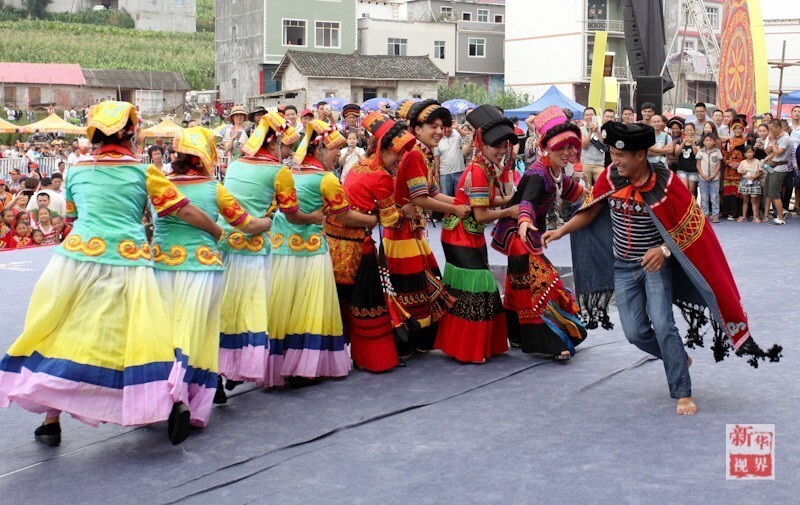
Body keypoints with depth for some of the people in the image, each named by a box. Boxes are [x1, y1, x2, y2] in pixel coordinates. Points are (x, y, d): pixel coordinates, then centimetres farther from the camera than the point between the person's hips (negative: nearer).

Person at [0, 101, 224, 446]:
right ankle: (171, 404, -3)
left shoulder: (76, 171, 14)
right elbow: (184, 211, 7)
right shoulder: (144, 172, 7)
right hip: (129, 262, -1)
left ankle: (50, 420, 13)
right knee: (140, 337, 3)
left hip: (78, 258, 1)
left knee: (61, 336, 10)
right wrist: (219, 233, 22)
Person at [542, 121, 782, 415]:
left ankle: (683, 392, -2)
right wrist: (561, 231, -10)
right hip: (623, 267, 4)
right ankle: (678, 358, 32)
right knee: (635, 333, 2)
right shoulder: (610, 177, -9)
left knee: (662, 325, -15)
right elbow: (589, 213, 2)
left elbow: (689, 225, -12)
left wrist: (664, 250, -26)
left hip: (655, 264, -4)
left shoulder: (664, 182, -19)